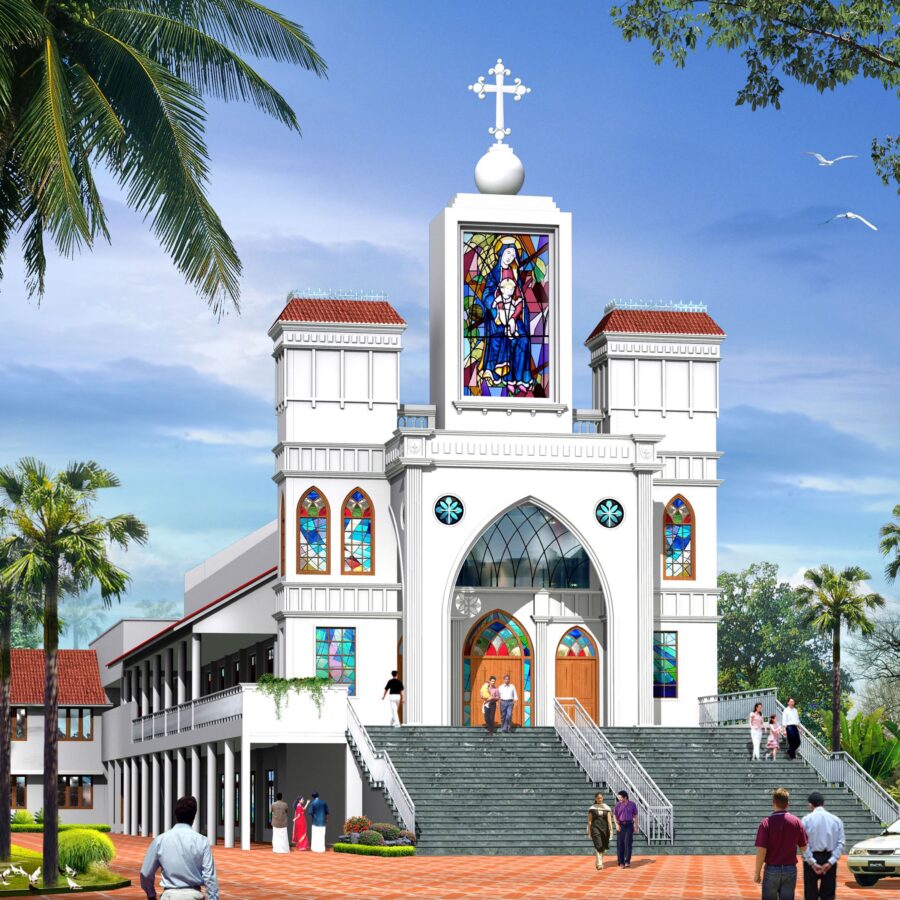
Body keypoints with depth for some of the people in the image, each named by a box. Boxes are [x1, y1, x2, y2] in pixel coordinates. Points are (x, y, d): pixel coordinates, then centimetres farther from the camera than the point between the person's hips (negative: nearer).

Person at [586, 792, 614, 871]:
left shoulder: (606, 808, 5)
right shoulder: (592, 809, 3)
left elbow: (609, 819, 0)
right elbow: (589, 821, 4)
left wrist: (611, 829, -11)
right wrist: (589, 831, 1)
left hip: (604, 828, 3)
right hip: (595, 828, -3)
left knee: (603, 847, 10)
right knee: (598, 846, -15)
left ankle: (600, 862, 30)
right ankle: (599, 864, -19)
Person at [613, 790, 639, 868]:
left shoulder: (632, 804, 3)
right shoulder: (618, 805, 3)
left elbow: (635, 815, 8)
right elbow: (614, 815, 6)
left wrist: (636, 826, 4)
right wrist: (616, 824, -8)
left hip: (629, 825, -1)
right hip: (620, 826, 1)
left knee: (628, 843, -12)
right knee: (620, 844, -1)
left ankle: (627, 862, -15)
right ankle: (621, 862, 7)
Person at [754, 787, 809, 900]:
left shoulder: (766, 823, -11)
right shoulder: (796, 822, -4)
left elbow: (761, 851, -12)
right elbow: (804, 848, 3)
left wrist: (757, 873, -3)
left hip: (771, 870, -2)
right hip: (790, 869, 2)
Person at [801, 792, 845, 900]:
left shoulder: (807, 819, -5)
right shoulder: (836, 820, 3)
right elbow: (841, 843, -5)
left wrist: (812, 863, -13)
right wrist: (830, 862, -10)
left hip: (812, 859, -2)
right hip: (829, 859, 2)